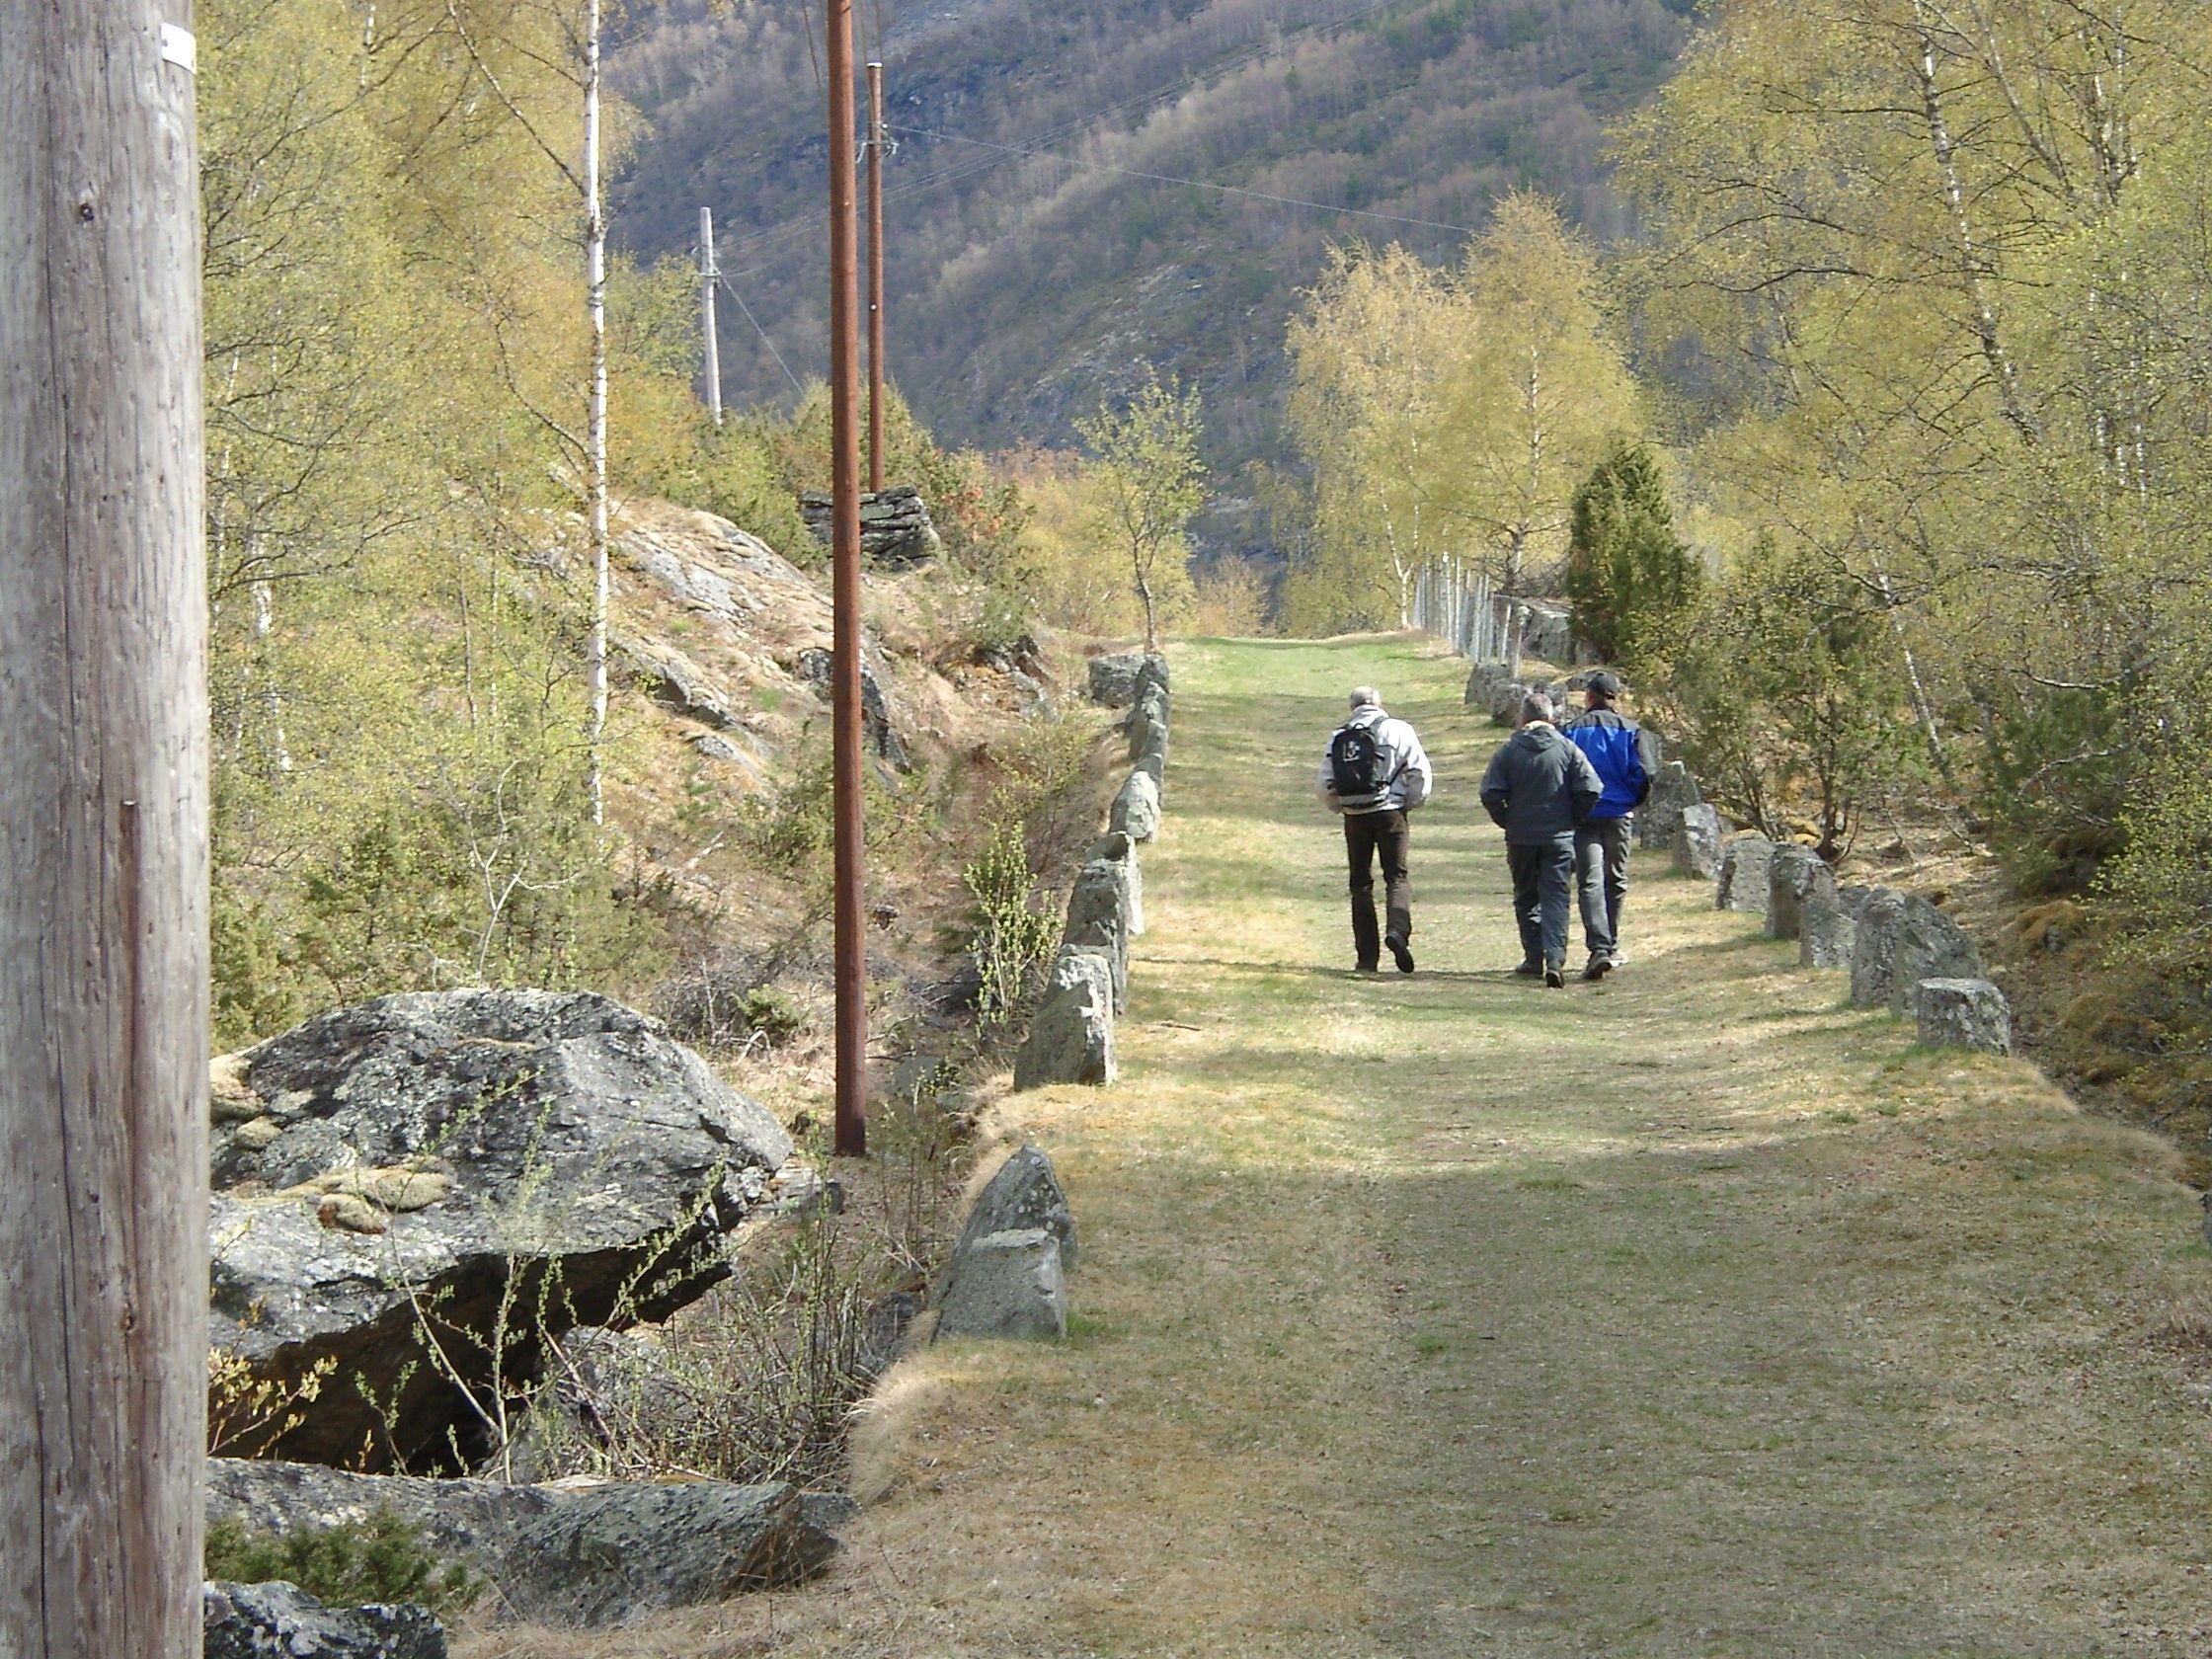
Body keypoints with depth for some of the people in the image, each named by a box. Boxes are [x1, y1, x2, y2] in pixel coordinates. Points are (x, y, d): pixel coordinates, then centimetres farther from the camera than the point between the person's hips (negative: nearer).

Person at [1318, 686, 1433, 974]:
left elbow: (1326, 784, 6)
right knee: (1396, 877, 2)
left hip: (1354, 817, 2)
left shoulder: (1338, 737, 7)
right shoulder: (1397, 730, 0)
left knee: (1361, 884, 9)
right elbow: (1420, 772, -6)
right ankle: (1398, 930, -25)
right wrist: (1410, 803, 8)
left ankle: (1367, 956, 5)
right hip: (1389, 812, -2)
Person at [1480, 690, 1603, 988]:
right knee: (1556, 899, -1)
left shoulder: (1509, 751, -1)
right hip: (1559, 837, 0)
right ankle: (1555, 960, -16)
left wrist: (1508, 822, 8)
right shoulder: (1567, 750, -1)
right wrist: (1572, 820, 6)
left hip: (1520, 838, 0)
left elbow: (1491, 794, -7)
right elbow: (1590, 790, -8)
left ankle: (1534, 958, 15)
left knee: (1526, 899, 15)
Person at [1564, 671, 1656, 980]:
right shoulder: (1630, 730, 1)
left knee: (1590, 882, -7)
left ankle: (1599, 947, -23)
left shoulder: (1573, 731, -3)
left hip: (1584, 815, -2)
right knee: (1616, 881, 17)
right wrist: (1633, 802, 13)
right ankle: (1610, 946, 26)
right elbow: (1644, 773, -5)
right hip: (1619, 814, 2)